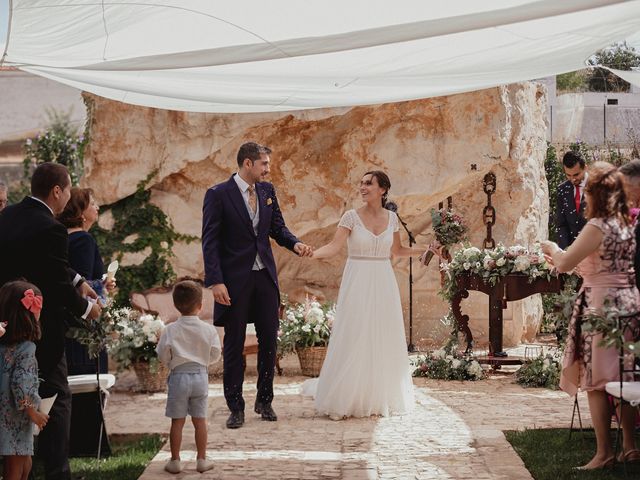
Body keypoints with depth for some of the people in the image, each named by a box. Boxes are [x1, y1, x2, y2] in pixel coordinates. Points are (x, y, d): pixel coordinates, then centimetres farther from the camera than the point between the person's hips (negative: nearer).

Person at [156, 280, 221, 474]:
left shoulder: (171, 329, -9)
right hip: (200, 377, 1)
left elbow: (163, 355, -7)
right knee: (200, 420, 9)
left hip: (178, 377, -1)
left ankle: (175, 461, 9)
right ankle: (202, 460, 13)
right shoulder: (208, 329, -5)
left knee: (177, 421, 5)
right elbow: (215, 355, 1)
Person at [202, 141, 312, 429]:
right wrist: (216, 282, -18)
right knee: (234, 346, 4)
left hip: (265, 276, 5)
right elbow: (210, 242, -11)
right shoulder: (218, 195, -9)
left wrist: (295, 244, -7)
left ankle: (264, 401, 22)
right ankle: (236, 408, 12)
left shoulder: (267, 191, 7)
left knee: (269, 341, 7)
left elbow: (277, 227, 15)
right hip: (235, 280, -5)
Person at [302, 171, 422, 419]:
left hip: (383, 285, 3)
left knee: (383, 341, 6)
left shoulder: (391, 217, 7)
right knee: (354, 341, -4)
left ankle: (381, 398, 17)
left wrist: (425, 250, 10)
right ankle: (345, 401, 5)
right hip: (358, 284, -3)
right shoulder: (351, 216, -4)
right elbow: (334, 247, -12)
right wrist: (309, 253, -29)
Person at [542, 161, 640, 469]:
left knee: (595, 380, -3)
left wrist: (552, 249, 7)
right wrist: (561, 259, 23)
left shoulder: (597, 227, -14)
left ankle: (604, 452, -4)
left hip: (600, 304, -8)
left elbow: (564, 264, -14)